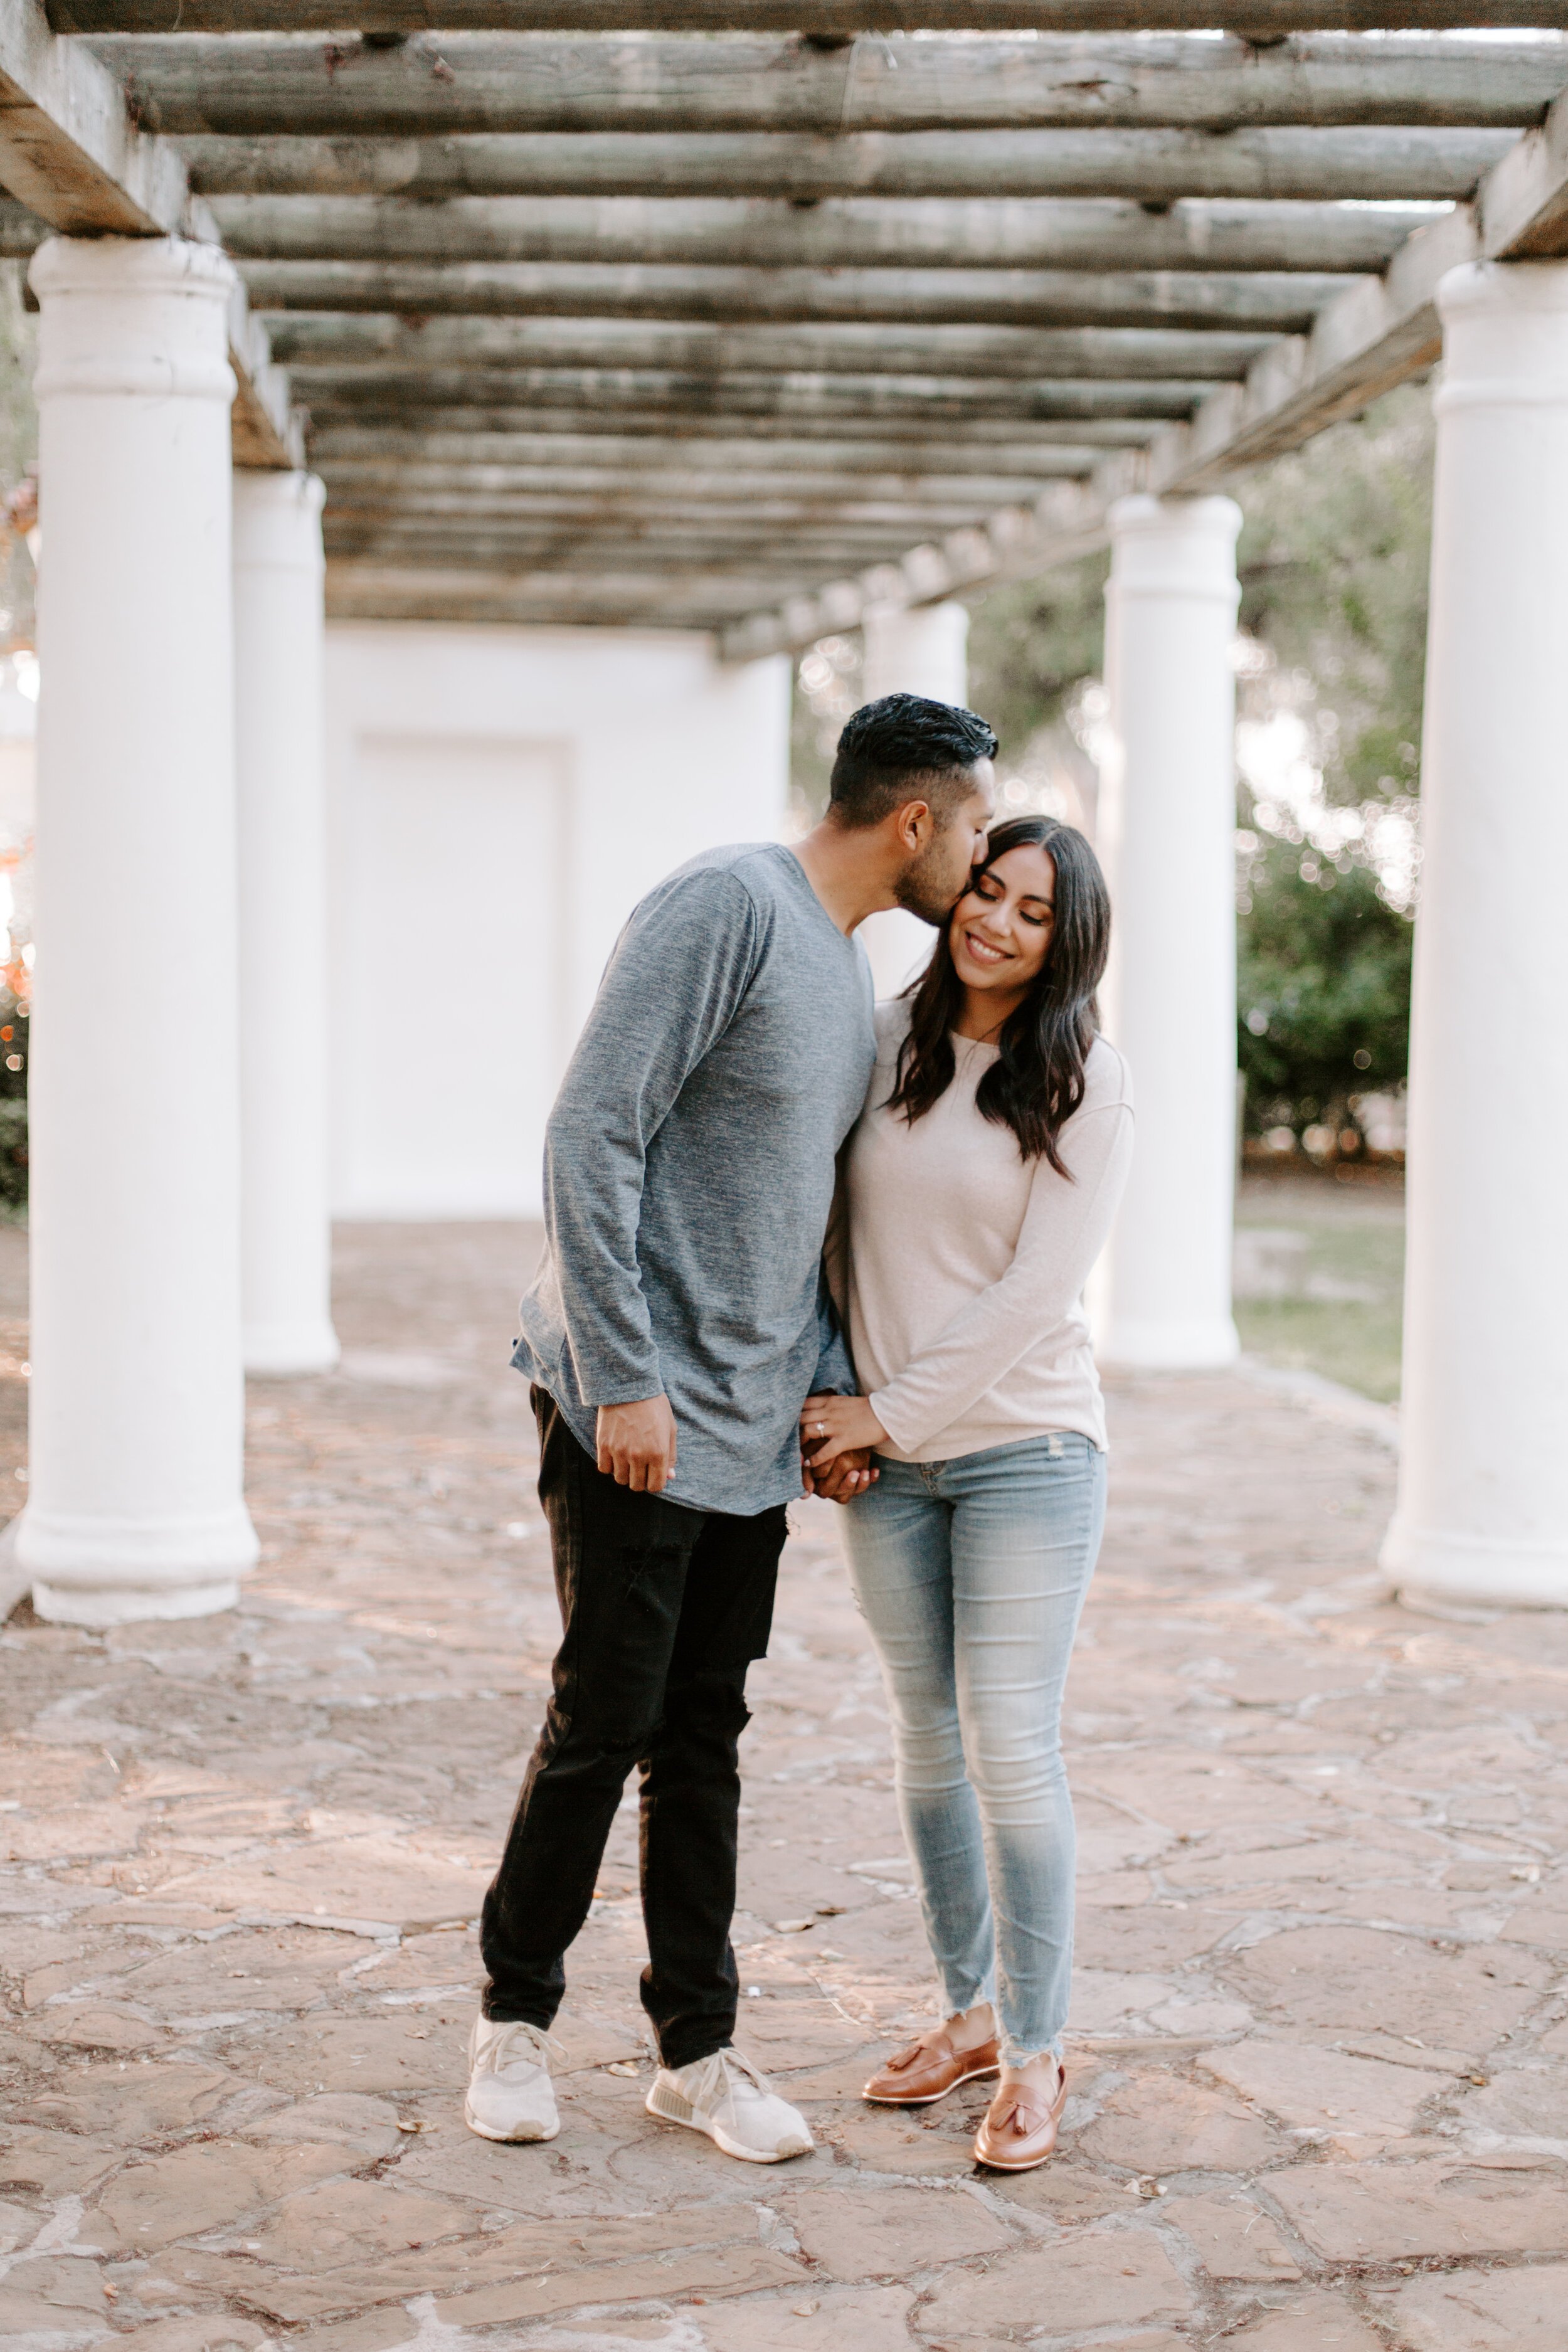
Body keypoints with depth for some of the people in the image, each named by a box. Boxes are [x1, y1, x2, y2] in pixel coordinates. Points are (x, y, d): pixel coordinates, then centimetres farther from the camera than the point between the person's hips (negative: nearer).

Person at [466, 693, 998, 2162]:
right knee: (606, 1722, -2)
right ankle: (514, 2014, 17)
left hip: (751, 1429, 8)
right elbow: (591, 1140, -18)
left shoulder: (848, 965, 14)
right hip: (632, 1416, -8)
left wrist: (830, 1381, 9)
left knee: (705, 1737, 10)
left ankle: (696, 2051, 18)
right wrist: (625, 1377, -20)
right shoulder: (725, 907, -14)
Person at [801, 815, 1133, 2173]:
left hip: (1024, 1448, -4)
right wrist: (840, 1405, 1)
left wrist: (892, 1410, -13)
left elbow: (1035, 1288, -13)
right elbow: (844, 1230, 10)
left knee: (1013, 1751, -6)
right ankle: (971, 2010, 26)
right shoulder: (884, 1044, 4)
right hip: (886, 1456, 4)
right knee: (929, 1741, 12)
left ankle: (1037, 2054, 6)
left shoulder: (1085, 1085, -8)